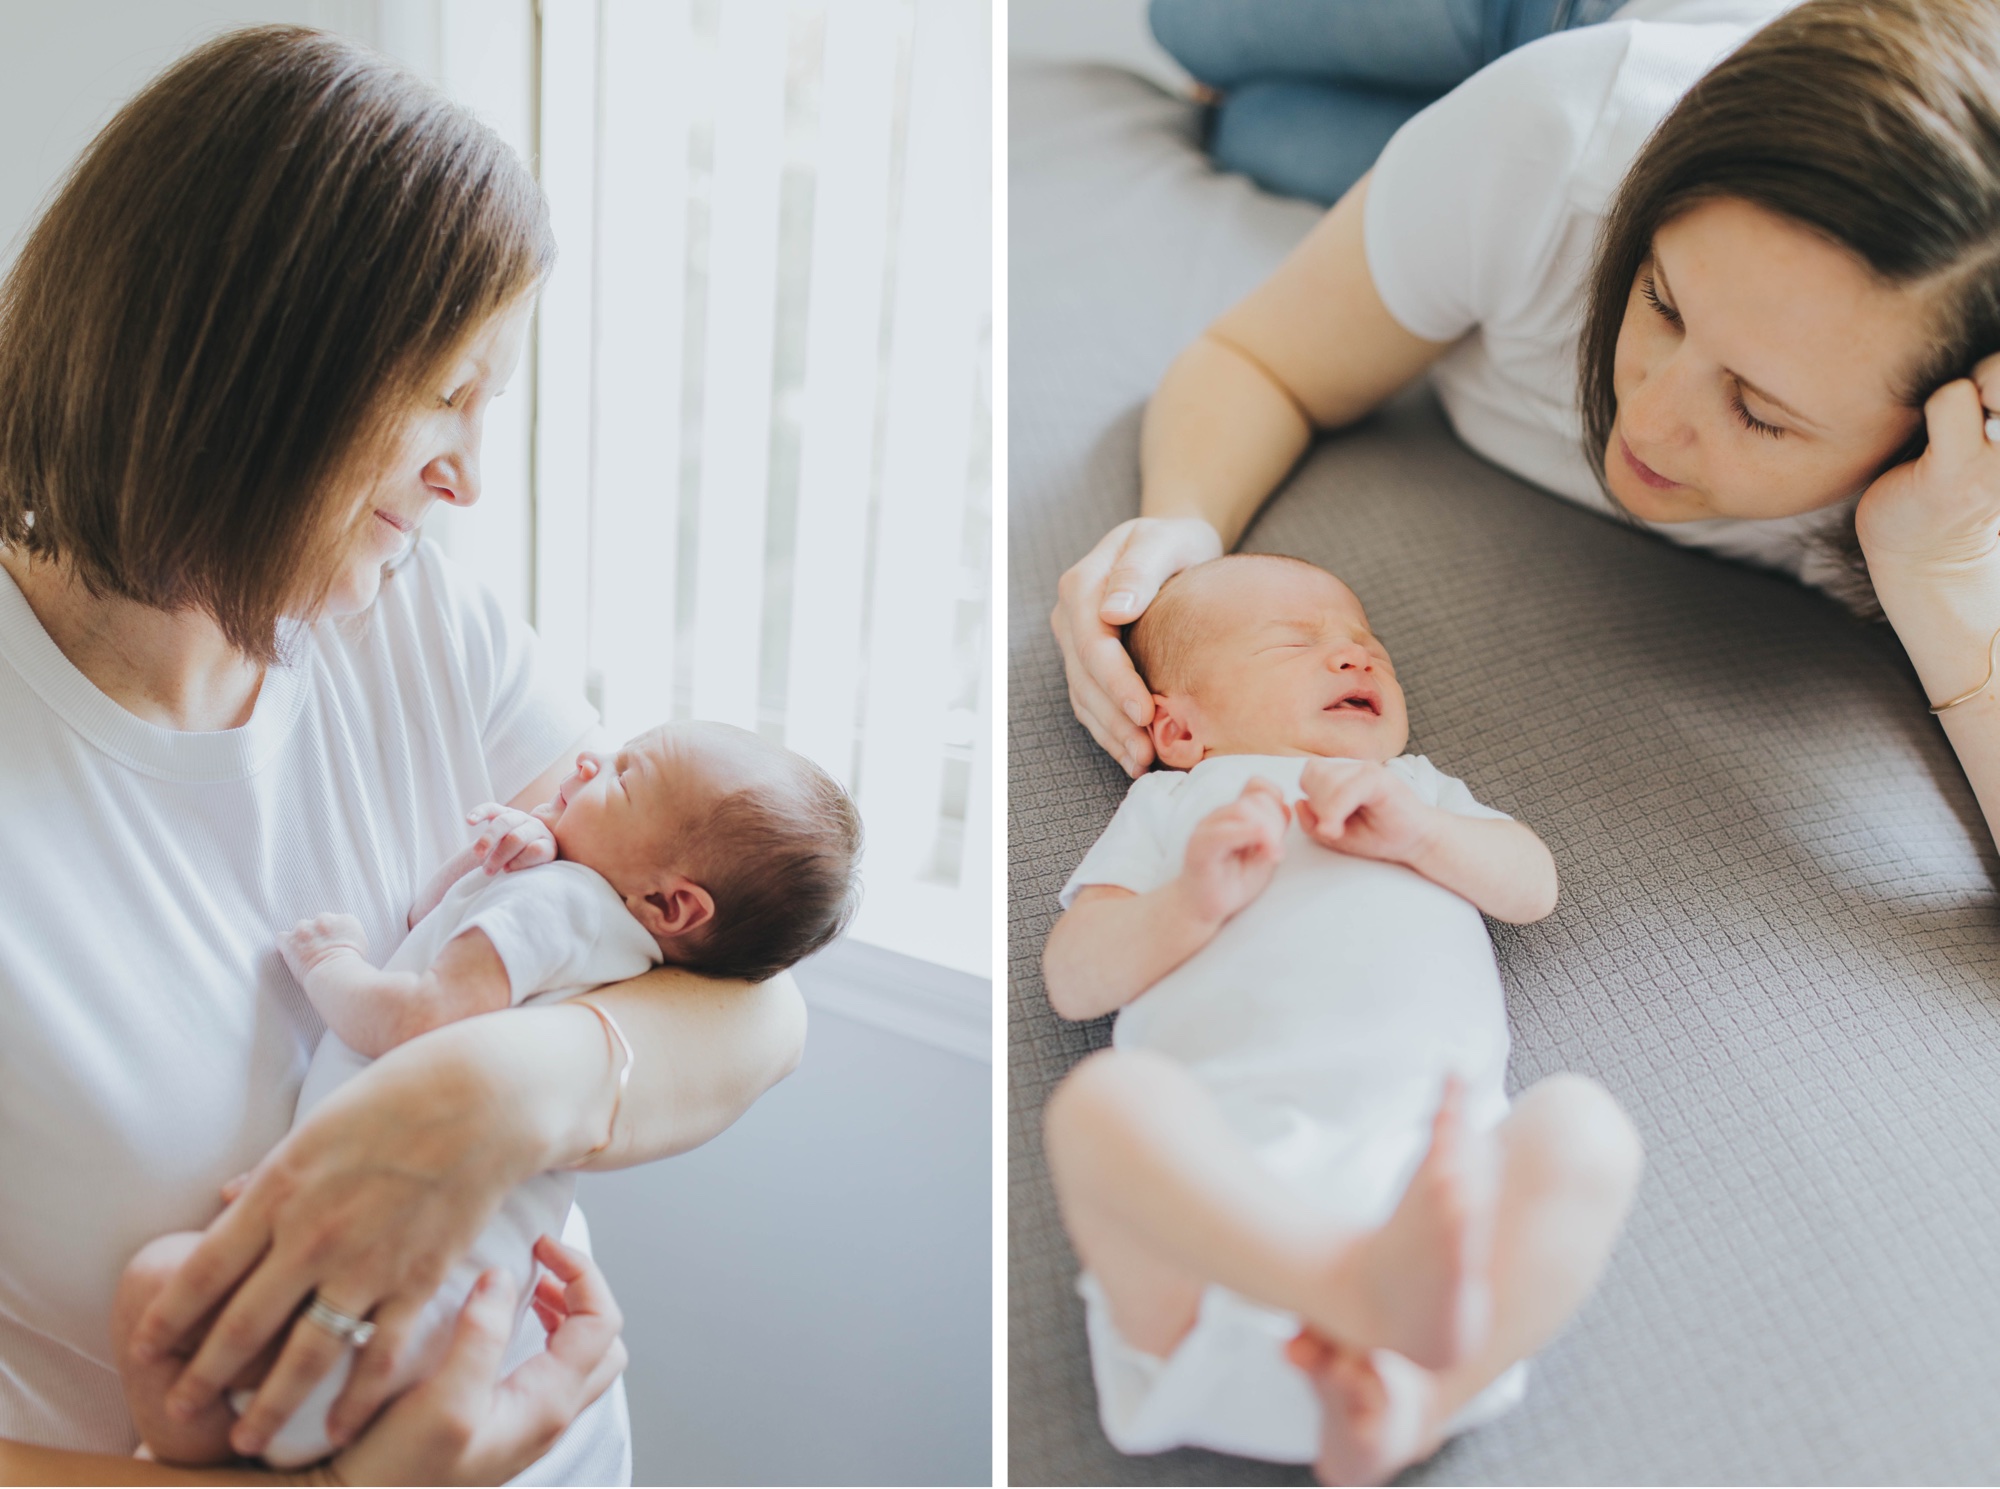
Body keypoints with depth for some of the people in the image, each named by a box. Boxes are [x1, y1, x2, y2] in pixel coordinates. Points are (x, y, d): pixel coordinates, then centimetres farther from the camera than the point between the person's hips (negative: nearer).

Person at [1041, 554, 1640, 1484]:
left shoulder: (1417, 788, 41)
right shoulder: (1171, 803, 31)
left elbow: (1533, 886, 22)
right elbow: (1072, 981, 17)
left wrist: (1419, 833, 1)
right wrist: (1195, 899, -3)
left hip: (1415, 1155, 2)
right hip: (1212, 1159, -2)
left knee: (1582, 1129, -28)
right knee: (1108, 1096, -34)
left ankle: (1405, 1405, -45)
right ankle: (1376, 1284, -51)